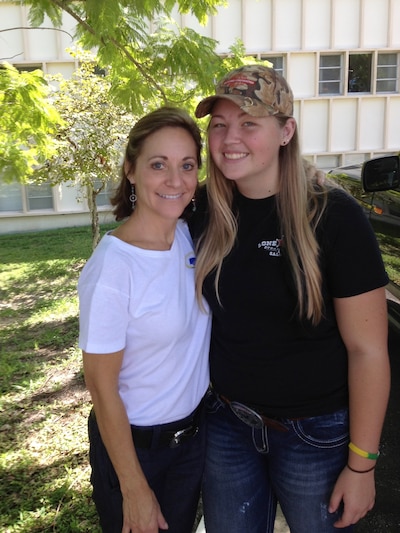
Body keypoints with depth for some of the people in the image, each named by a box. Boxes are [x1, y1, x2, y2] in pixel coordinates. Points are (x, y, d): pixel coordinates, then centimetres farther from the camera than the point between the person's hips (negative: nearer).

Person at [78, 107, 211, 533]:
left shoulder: (191, 235, -8)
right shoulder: (110, 269, -27)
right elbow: (102, 388, -19)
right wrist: (134, 490, -12)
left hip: (194, 430, 6)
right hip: (133, 444, -5)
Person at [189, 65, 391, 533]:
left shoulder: (332, 216, -18)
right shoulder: (205, 212, -5)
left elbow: (367, 349, -15)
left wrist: (360, 464, -11)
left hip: (315, 434, -4)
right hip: (227, 421, 4)